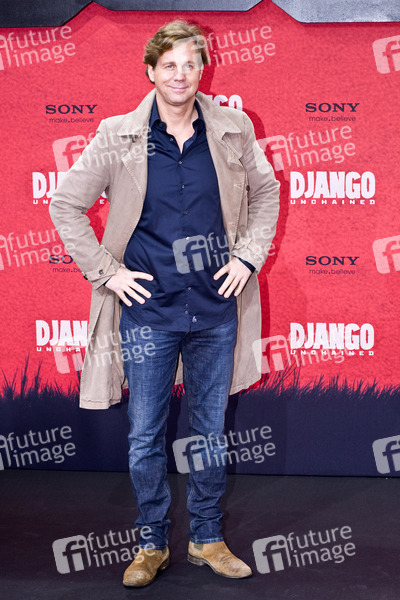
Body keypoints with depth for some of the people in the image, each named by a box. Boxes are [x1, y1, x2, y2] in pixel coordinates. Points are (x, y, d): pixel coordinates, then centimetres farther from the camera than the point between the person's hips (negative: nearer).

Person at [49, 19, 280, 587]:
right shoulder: (118, 137, -5)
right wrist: (106, 271, -3)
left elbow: (265, 190, 16)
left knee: (210, 431, 13)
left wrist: (249, 255, 5)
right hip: (148, 310, -1)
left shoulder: (232, 130, 0)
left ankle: (207, 539, 28)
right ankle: (153, 544, 24)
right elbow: (65, 205, 2)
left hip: (216, 307, 2)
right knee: (145, 436, 6)